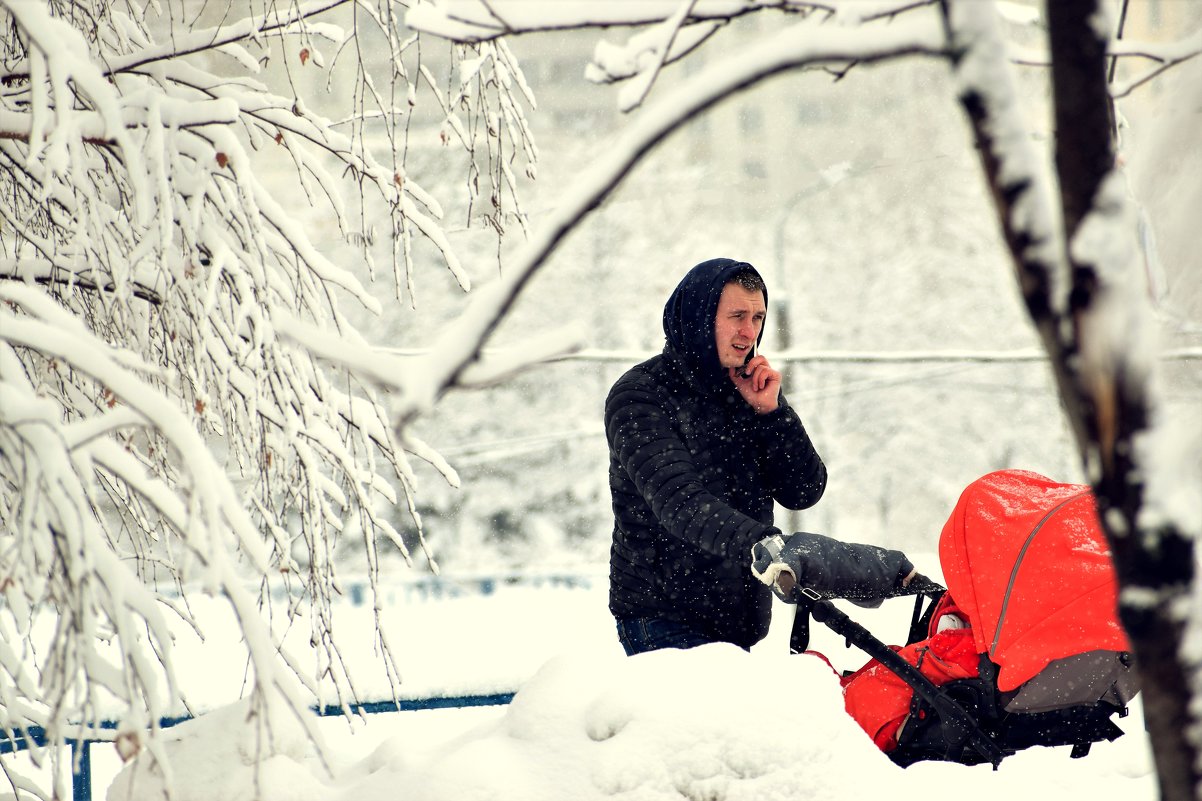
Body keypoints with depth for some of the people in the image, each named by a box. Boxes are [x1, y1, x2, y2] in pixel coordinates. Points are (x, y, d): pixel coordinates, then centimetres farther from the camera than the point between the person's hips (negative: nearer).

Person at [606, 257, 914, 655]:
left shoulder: (747, 393, 12)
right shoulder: (640, 395, -9)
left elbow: (804, 491, 4)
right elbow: (677, 499, -25)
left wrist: (771, 411, -10)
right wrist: (759, 545, -41)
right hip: (662, 621, -6)